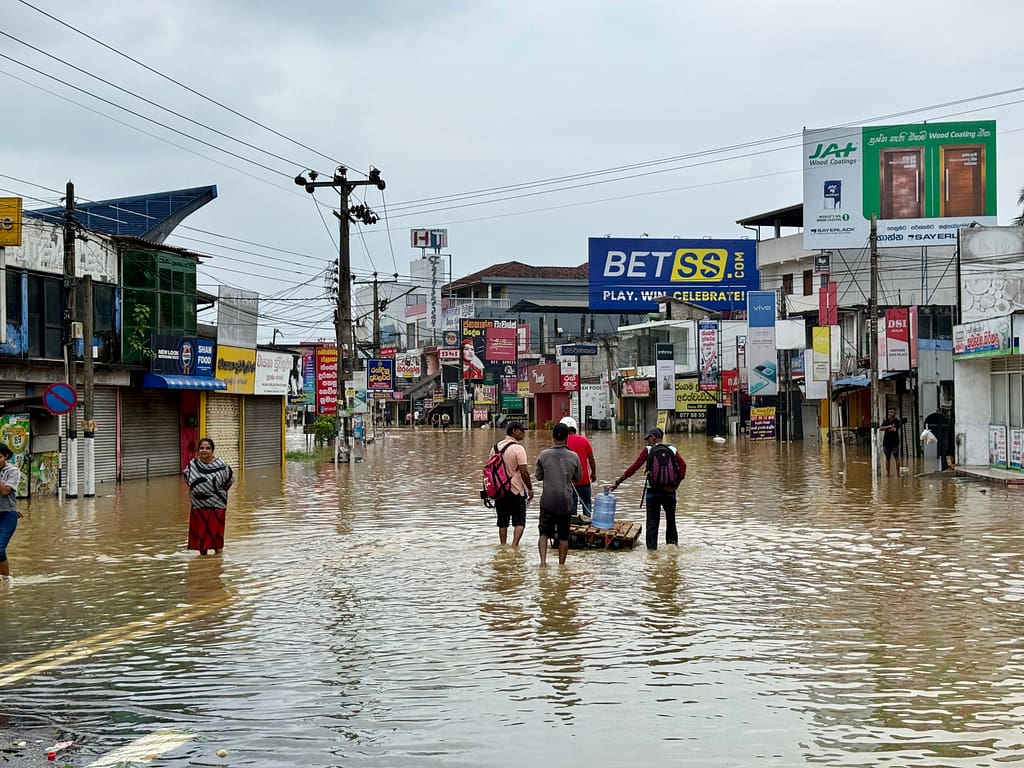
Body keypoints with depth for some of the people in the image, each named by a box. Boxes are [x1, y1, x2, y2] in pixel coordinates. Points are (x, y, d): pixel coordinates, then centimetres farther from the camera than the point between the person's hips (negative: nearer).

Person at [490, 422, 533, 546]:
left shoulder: (495, 447, 7)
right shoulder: (518, 448, -13)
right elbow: (524, 472, -16)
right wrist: (530, 489, -6)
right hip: (516, 490, -6)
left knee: (502, 523, 12)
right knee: (519, 522, -1)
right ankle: (514, 545, -16)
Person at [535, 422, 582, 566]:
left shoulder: (543, 455, -9)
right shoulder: (573, 456, -7)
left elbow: (539, 476, 3)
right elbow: (578, 478, 6)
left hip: (547, 501, 0)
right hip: (566, 503, 0)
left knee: (544, 533, 9)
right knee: (563, 536, 12)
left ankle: (543, 560, -8)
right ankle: (561, 564, 17)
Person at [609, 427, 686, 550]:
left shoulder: (648, 450, -3)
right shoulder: (672, 450, 4)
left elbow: (634, 467, -7)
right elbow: (682, 465, -11)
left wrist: (618, 482, -4)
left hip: (653, 490, -2)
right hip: (669, 491, 2)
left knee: (652, 522, 3)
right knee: (671, 521, 18)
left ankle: (652, 548, -2)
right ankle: (673, 544, 25)